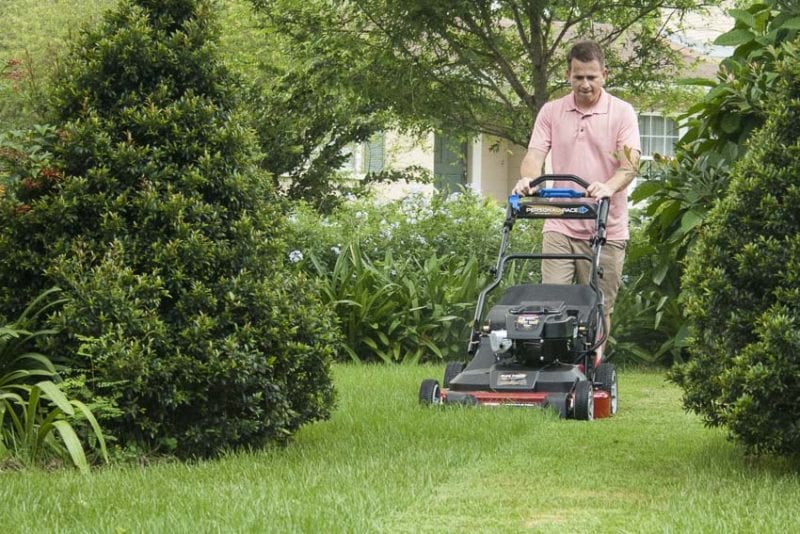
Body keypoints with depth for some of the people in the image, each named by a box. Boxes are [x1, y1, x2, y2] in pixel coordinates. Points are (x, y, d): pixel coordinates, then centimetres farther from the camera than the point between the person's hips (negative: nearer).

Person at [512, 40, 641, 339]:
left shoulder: (622, 113, 0)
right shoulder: (551, 112, 8)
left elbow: (630, 163, -11)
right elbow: (535, 155, 0)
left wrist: (609, 187, -32)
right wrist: (528, 179, -24)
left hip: (606, 231, -1)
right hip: (560, 227, 2)